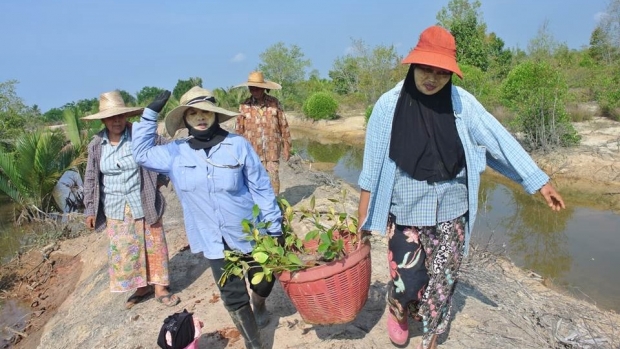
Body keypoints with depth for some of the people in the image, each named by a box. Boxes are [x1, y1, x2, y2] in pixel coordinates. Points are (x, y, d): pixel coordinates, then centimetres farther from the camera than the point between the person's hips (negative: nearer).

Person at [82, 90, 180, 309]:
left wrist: (159, 179, -5)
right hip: (115, 209, 3)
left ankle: (160, 287, 21)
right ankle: (142, 287, 28)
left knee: (153, 246, 6)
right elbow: (91, 179, 7)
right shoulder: (96, 144, -1)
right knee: (123, 250, 10)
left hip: (144, 205, -3)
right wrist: (90, 209, 6)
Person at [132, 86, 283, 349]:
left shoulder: (238, 145, -12)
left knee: (264, 282, 19)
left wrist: (275, 227, -4)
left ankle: (259, 305, 55)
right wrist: (150, 114, -2)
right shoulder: (176, 153, -2)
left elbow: (261, 188, -8)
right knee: (234, 298, 9)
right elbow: (142, 153, 10)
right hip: (214, 241, 1)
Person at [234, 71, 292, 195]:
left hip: (272, 150, 0)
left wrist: (286, 147, 3)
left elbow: (283, 126, 4)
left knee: (273, 179, 1)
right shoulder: (244, 106, 1)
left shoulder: (274, 102, 1)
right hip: (253, 152, 0)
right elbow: (239, 130, 4)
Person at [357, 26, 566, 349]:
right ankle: (398, 311, 40)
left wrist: (539, 181, 2)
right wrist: (362, 218, -1)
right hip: (405, 212, -2)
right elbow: (372, 164, -4)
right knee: (408, 282, 3)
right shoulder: (389, 104, -9)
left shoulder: (462, 103, -5)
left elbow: (499, 140, 1)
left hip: (450, 212, 2)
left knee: (442, 283, 11)